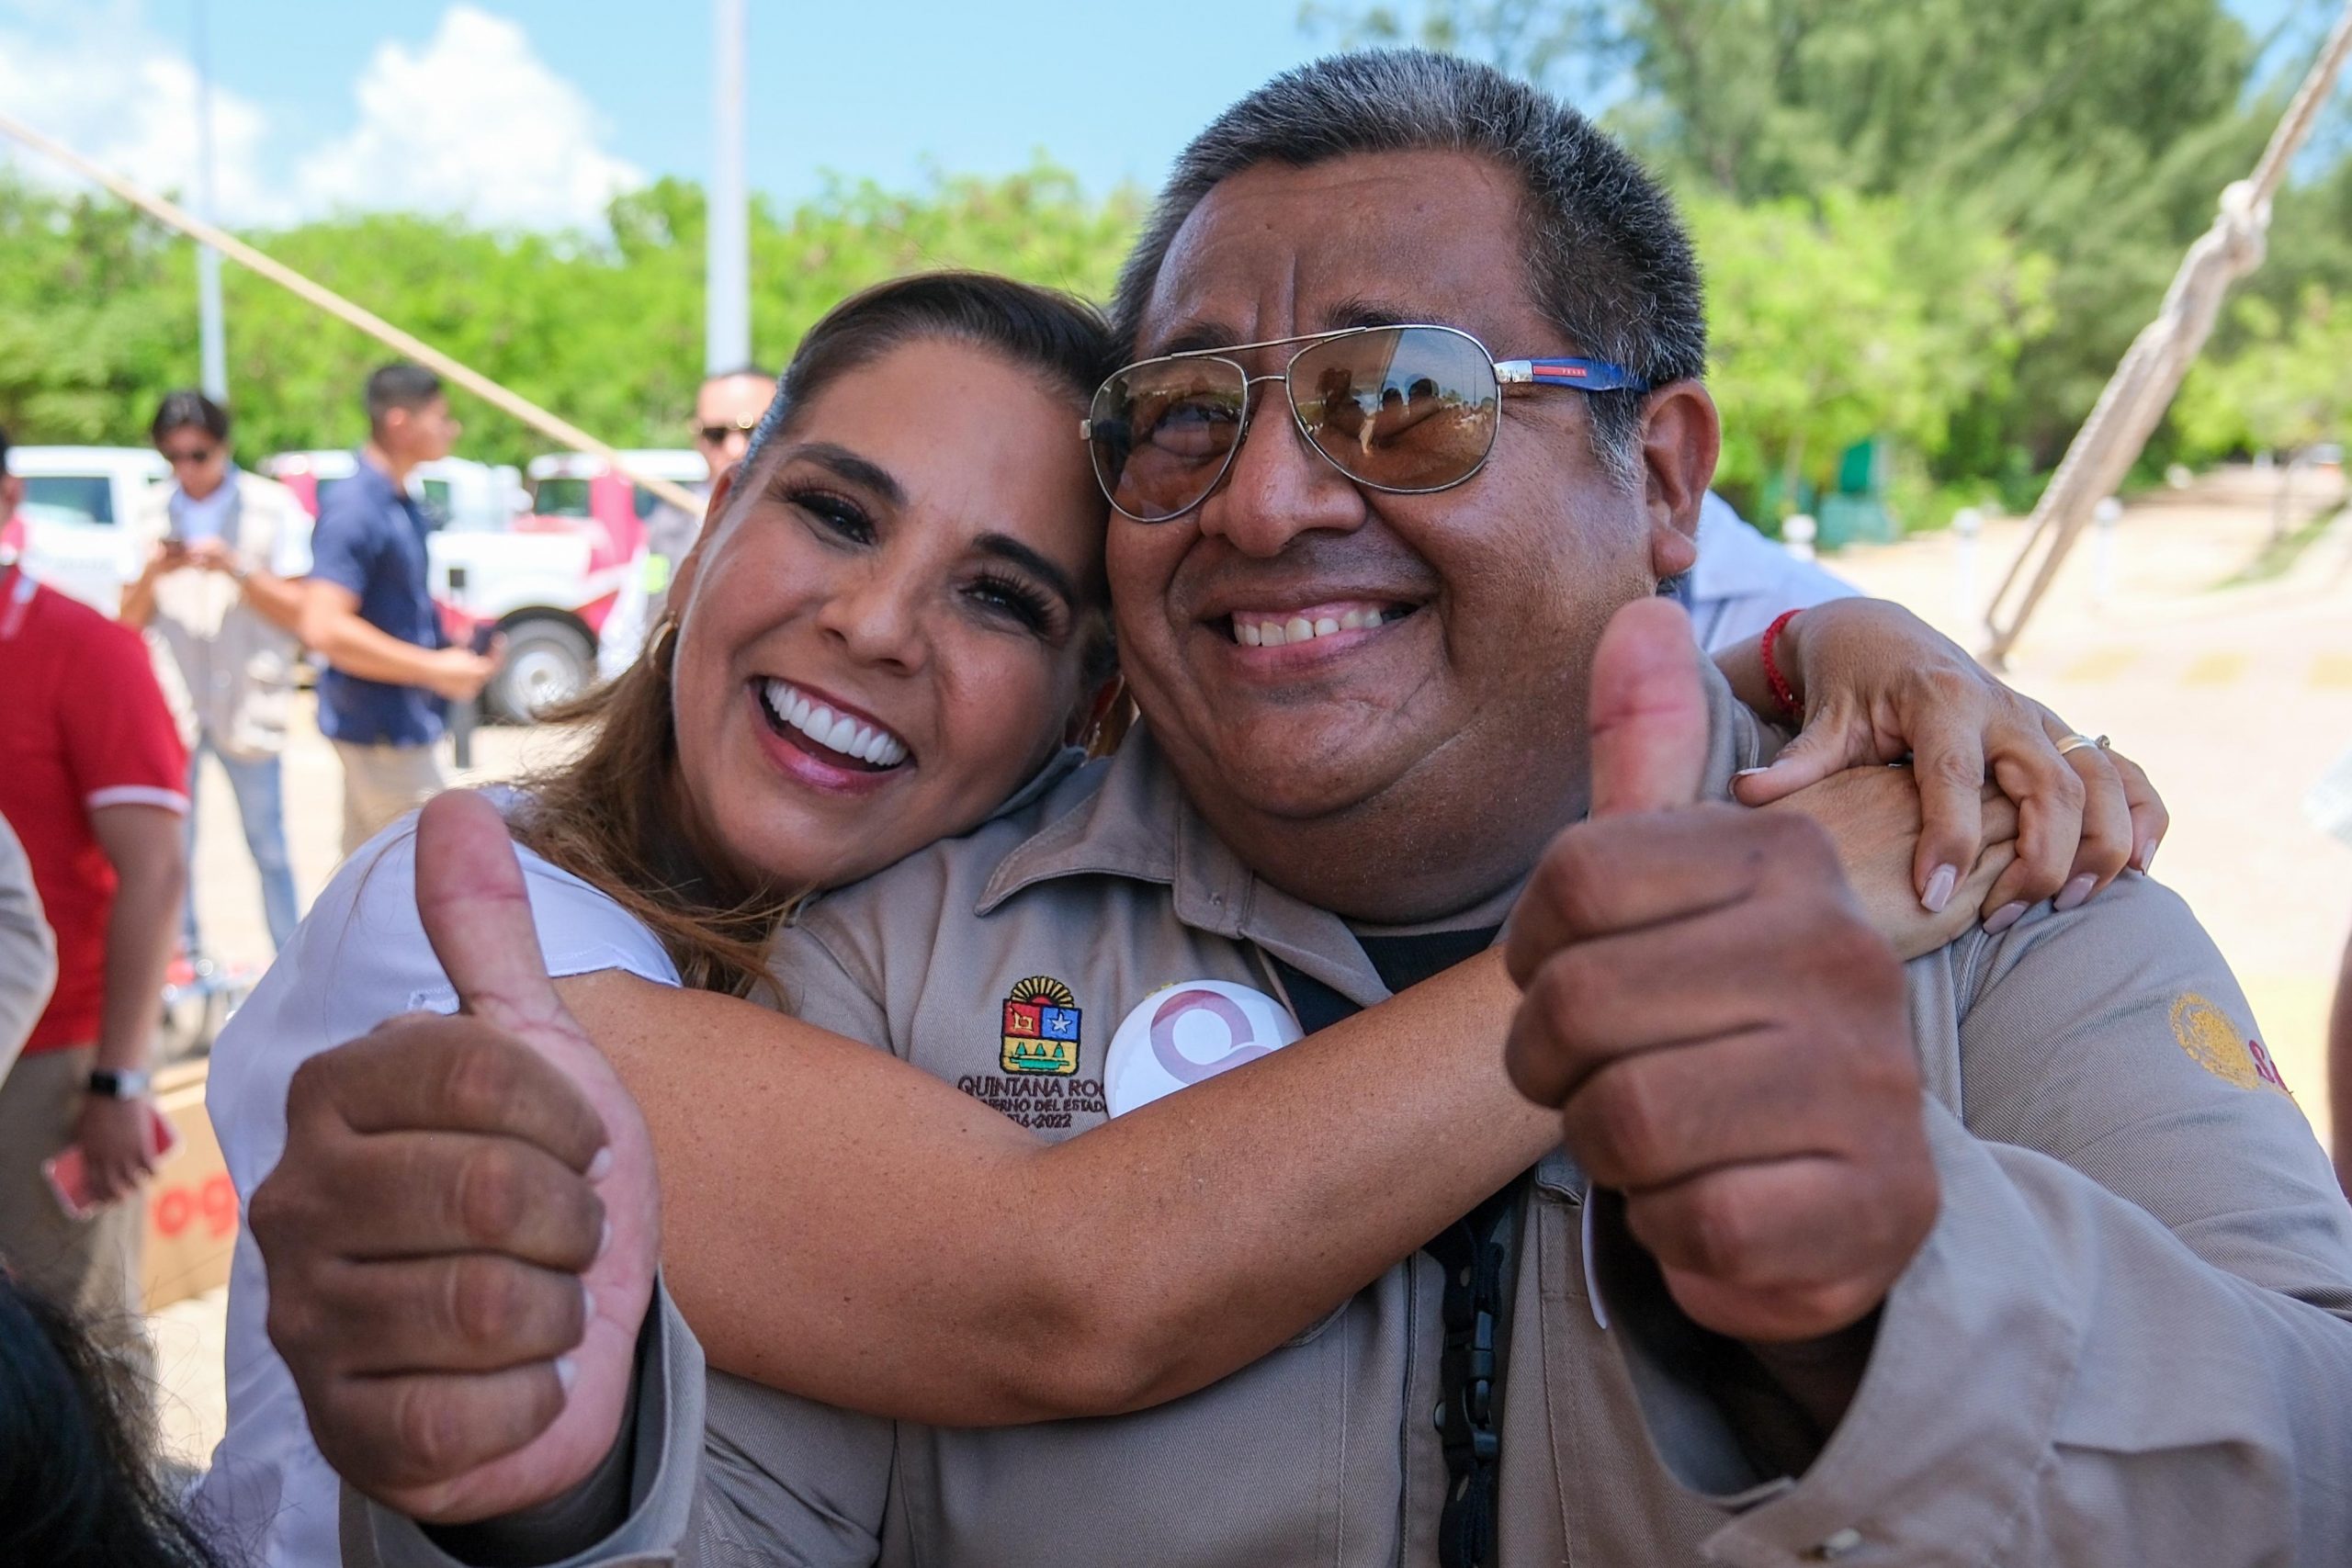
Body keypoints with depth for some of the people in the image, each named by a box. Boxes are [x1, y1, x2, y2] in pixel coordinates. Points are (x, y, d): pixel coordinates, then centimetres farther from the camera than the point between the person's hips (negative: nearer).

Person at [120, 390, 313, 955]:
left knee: (269, 849, 0)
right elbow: (129, 622, 8)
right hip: (169, 701, 3)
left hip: (247, 705, -2)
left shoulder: (273, 508, 0)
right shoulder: (150, 513, 8)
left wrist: (236, 569, -16)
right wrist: (152, 575, -12)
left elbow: (298, 613, -2)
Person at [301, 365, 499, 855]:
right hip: (380, 727, -10)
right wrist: (435, 669, -22)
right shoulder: (354, 509, -18)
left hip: (403, 721, 10)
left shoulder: (402, 506, 11)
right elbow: (325, 628, -26)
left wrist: (458, 649, 8)